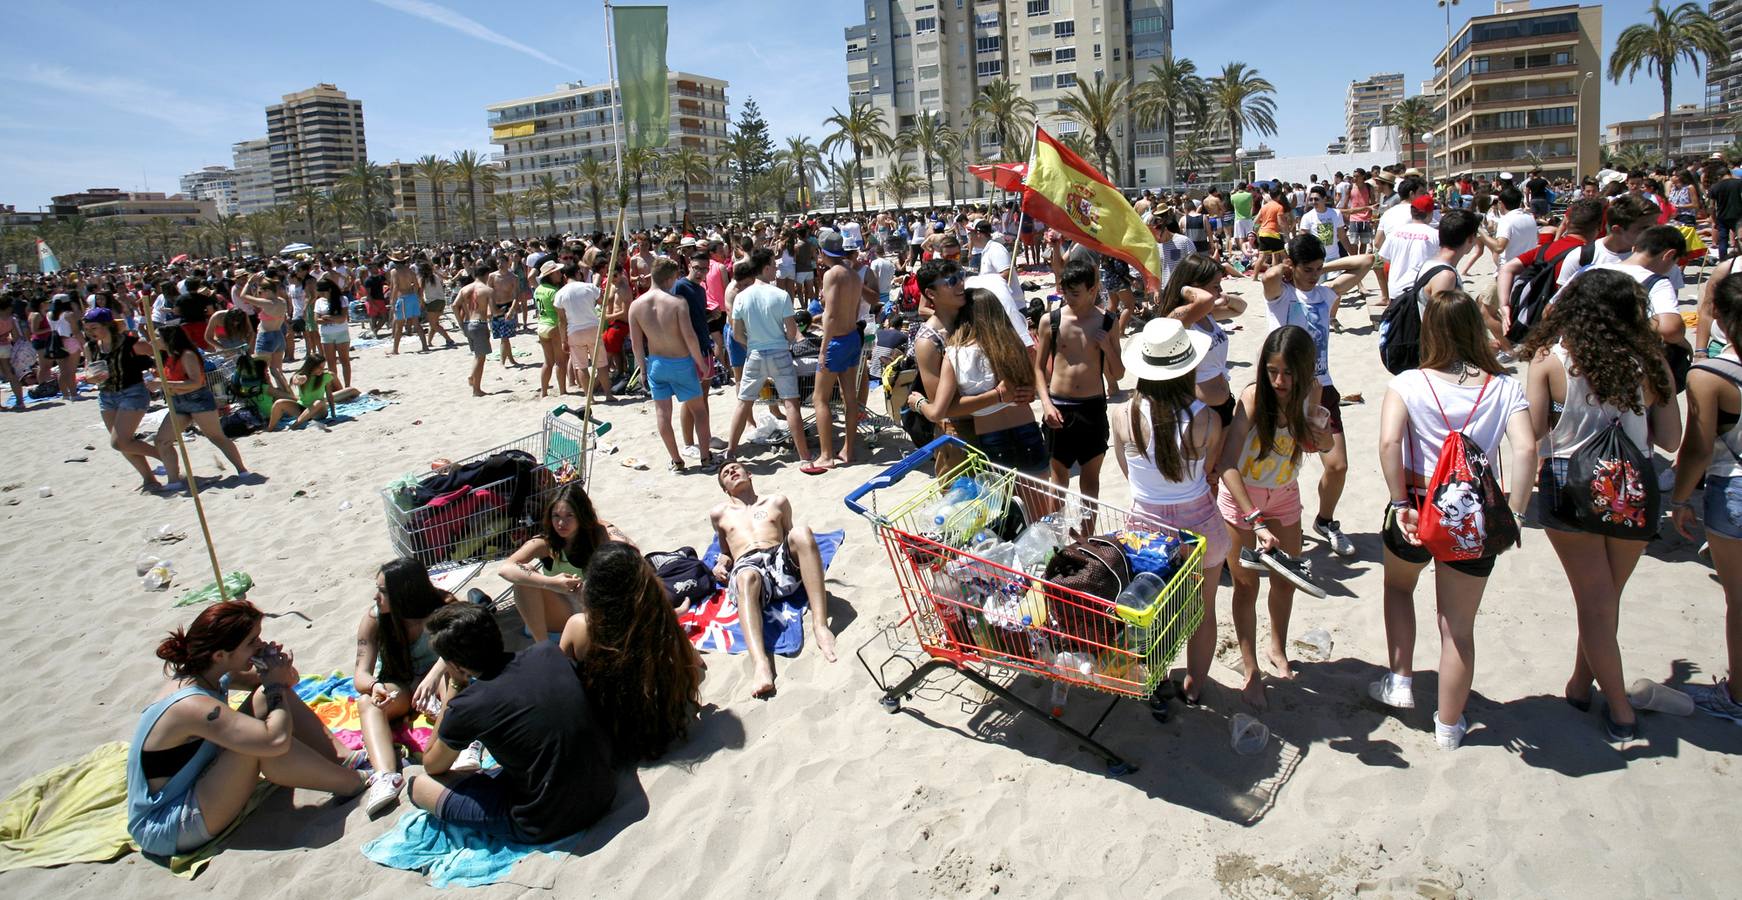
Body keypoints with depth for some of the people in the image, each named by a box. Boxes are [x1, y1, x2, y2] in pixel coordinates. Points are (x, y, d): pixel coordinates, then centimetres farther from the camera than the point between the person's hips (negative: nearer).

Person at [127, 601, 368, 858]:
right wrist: (276, 685, -25)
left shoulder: (198, 675, -3)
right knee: (263, 744, -31)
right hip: (165, 831, -9)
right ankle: (353, 782, -16)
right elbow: (276, 740, -42)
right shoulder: (192, 706, -31)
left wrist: (279, 674, -16)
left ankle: (346, 758, -4)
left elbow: (289, 681, 9)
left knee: (267, 697, -3)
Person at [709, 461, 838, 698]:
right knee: (747, 577, -41)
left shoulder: (777, 502, 31)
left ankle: (820, 625, -42)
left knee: (801, 531, -33)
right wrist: (721, 564, 14)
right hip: (748, 565, -1)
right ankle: (761, 664, -64)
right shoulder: (719, 513, 32)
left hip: (781, 559, 1)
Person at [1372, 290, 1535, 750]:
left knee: (1398, 584, 31)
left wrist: (1400, 503, -16)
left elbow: (1388, 442, -24)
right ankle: (1449, 725, 27)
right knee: (1459, 626, 14)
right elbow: (1526, 449, -17)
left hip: (1418, 513, -1)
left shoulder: (1409, 383, -10)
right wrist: (1514, 513, -12)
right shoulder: (1504, 387, -4)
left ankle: (1400, 680, 30)